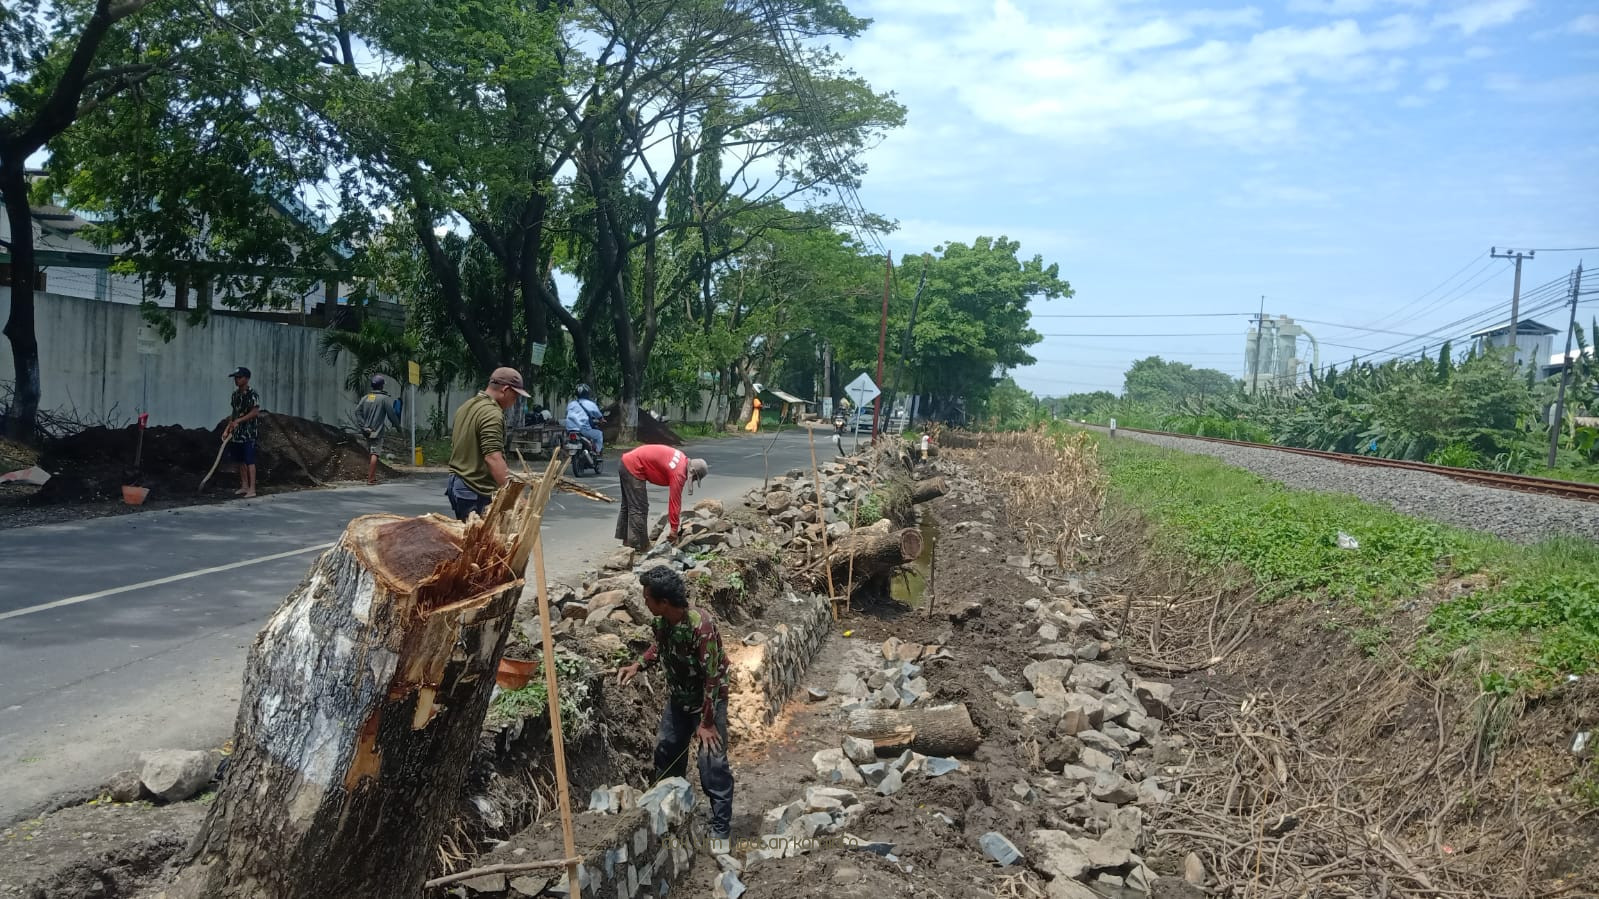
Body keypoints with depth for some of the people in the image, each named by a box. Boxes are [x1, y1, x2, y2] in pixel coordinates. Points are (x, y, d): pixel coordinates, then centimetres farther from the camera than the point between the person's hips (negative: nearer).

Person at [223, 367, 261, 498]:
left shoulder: (252, 394, -12)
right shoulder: (235, 394, 12)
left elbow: (255, 412, -18)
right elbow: (234, 413, 18)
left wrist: (238, 421, -22)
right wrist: (227, 429, 13)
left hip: (249, 434, -8)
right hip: (237, 433, 8)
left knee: (249, 461, -6)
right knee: (241, 460, 12)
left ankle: (252, 489, -4)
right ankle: (244, 486, 21)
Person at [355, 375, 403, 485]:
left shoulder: (365, 397, 8)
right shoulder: (384, 398, -8)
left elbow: (357, 411, 1)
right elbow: (391, 413, -8)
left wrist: (363, 425, -1)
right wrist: (398, 425, 5)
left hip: (367, 430, 6)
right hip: (377, 431, -6)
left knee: (369, 453, 17)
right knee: (374, 453, -7)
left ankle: (370, 474, 25)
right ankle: (371, 478, -11)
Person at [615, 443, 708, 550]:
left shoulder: (683, 459, 5)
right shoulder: (679, 474, -20)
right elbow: (674, 501, -16)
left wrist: (677, 512, 21)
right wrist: (674, 530, -10)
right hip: (633, 468, -10)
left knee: (628, 505, 20)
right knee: (639, 508, -6)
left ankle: (627, 540, 31)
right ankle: (639, 546, -2)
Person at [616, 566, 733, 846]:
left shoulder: (701, 625, -34)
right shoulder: (660, 622, -12)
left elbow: (712, 677, -29)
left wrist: (707, 722, -25)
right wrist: (638, 665, -6)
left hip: (709, 700, -7)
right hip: (677, 699, 7)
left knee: (712, 763, -8)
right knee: (666, 752, 18)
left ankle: (721, 828, 4)